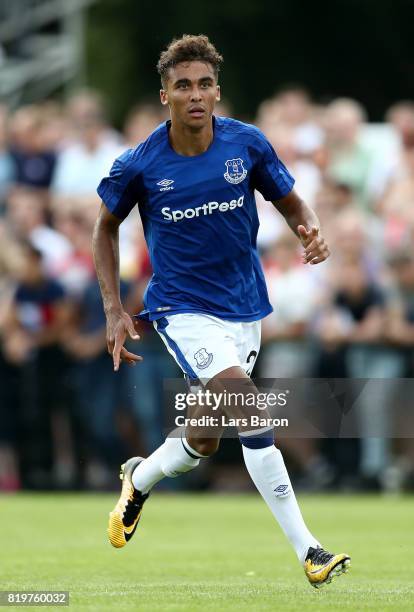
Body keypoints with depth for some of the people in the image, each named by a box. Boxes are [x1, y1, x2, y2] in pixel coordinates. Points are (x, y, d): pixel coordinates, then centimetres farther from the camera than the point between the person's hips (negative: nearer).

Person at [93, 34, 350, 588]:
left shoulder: (247, 143, -8)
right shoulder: (139, 165, -13)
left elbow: (290, 202, 5)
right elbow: (106, 227, 5)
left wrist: (311, 231, -18)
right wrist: (114, 311, 0)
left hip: (243, 307, 4)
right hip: (183, 308, -4)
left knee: (204, 441, 13)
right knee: (250, 410, -25)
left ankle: (139, 480, 47)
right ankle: (306, 548, -22)